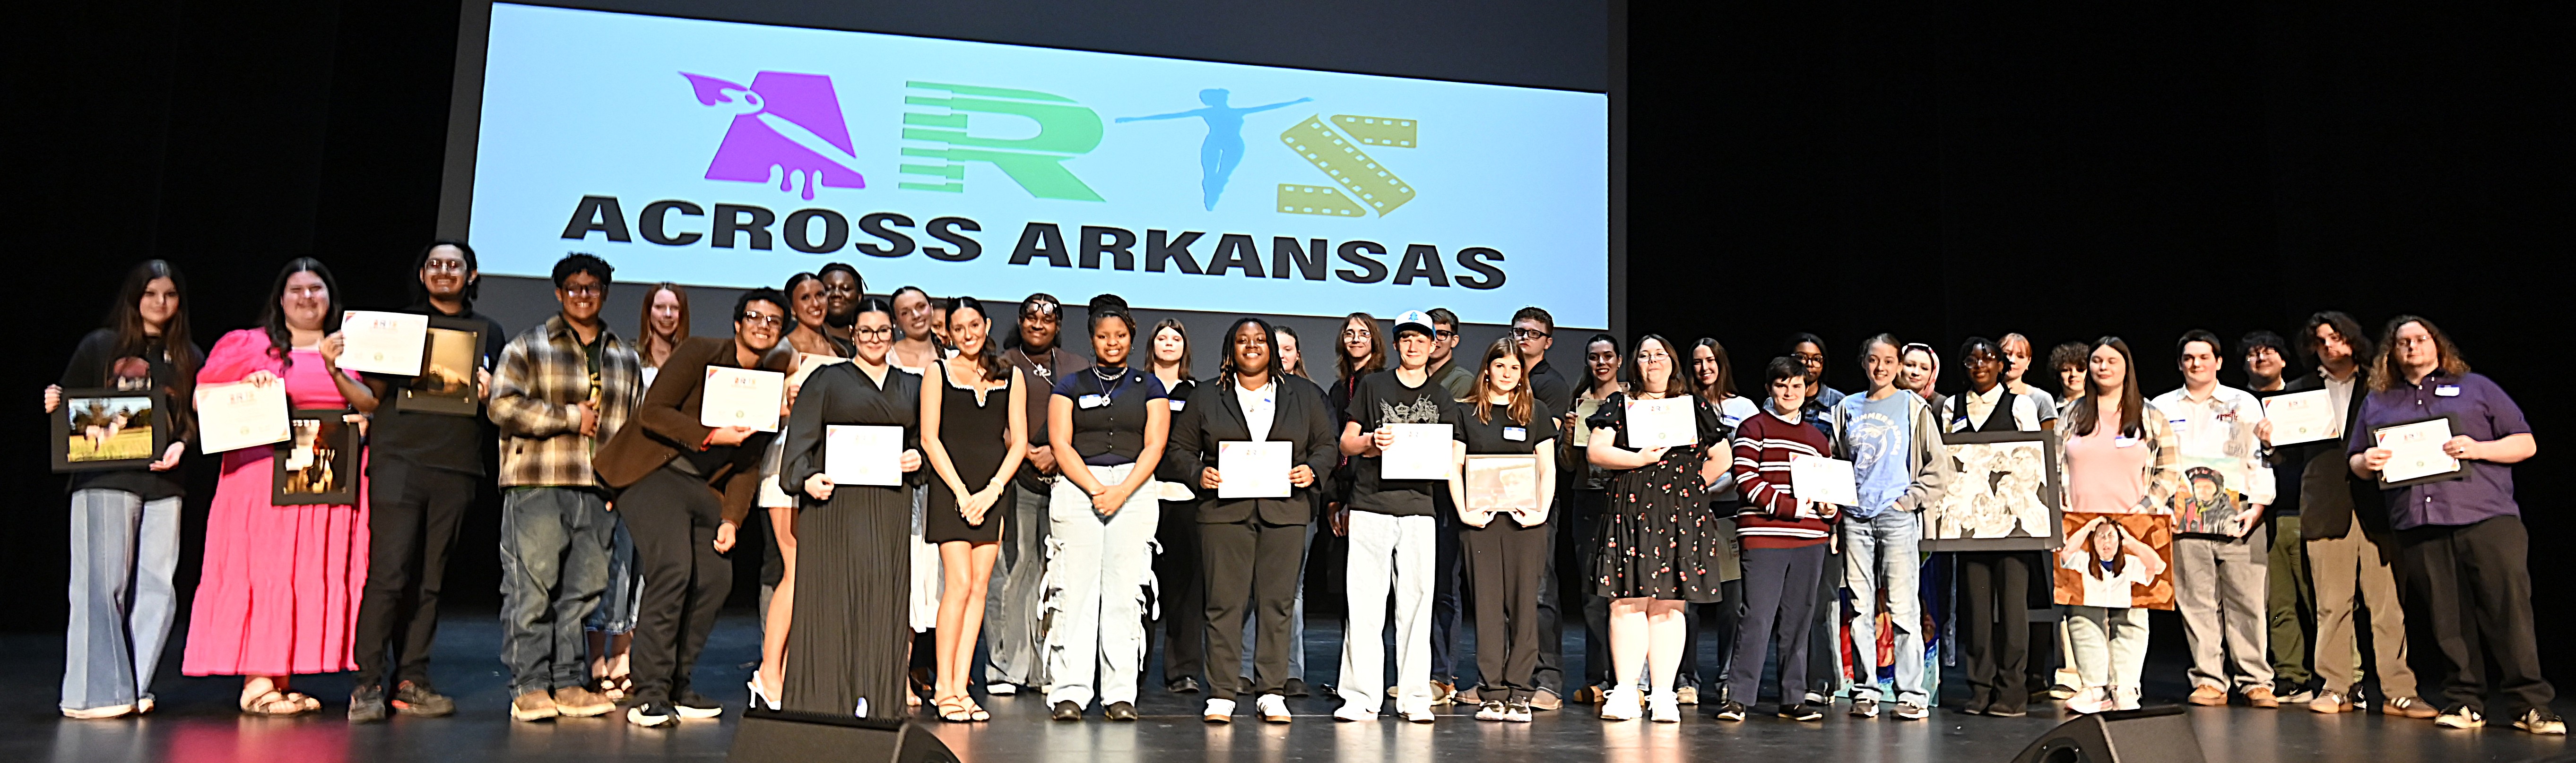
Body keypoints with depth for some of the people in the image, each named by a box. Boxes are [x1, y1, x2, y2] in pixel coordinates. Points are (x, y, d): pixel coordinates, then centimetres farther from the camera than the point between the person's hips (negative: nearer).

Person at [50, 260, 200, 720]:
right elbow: (70, 408, 9)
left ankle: (134, 689, 8)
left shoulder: (189, 357, 15)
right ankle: (96, 692, -1)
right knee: (102, 582, -6)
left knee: (156, 586, 1)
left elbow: (197, 419, 12)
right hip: (106, 478, -3)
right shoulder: (100, 346, 8)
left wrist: (181, 445, -7)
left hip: (164, 481, 3)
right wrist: (54, 405, -13)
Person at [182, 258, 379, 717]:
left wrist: (333, 368, -8)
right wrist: (248, 387, -12)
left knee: (314, 574, 2)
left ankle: (283, 680, 9)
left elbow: (371, 404, 4)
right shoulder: (247, 345, 10)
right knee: (261, 571, -6)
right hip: (264, 472, -3)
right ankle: (256, 683, -4)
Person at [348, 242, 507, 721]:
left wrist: (489, 393, -3)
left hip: (456, 466, 2)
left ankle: (411, 682, 10)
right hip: (399, 459, -2)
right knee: (389, 573, -10)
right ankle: (367, 684, -5)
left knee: (429, 580, 4)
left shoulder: (488, 332, 16)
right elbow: (371, 392, 9)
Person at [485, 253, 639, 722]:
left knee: (584, 588, 5)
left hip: (598, 490, 4)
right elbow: (504, 406, -7)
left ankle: (569, 684, 13)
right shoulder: (528, 347, 5)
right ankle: (529, 687, 2)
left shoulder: (626, 358, 17)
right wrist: (570, 417, -9)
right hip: (536, 485, -4)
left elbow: (635, 424, 22)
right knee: (532, 587, -5)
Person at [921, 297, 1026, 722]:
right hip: (950, 487, -3)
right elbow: (930, 438, -1)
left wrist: (992, 490, -6)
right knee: (959, 584, -11)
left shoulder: (1010, 377, 12)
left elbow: (1019, 441, 7)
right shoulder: (939, 372, 6)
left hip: (994, 488, 3)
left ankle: (960, 687, 4)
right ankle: (944, 688, -3)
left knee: (980, 587, 0)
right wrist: (961, 492, -9)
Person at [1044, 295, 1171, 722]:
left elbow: (1154, 447, 3)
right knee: (1075, 590, -6)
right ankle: (1070, 692, -1)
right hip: (1077, 489, 0)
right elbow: (1060, 444, 2)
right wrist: (1096, 489, -11)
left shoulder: (1149, 387, 13)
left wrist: (1122, 492, -11)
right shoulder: (1070, 386, 12)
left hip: (1136, 490, 1)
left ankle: (1120, 694, 2)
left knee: (1125, 591, -2)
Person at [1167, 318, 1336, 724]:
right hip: (1224, 509, -1)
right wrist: (1199, 473, -7)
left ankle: (1272, 692, 8)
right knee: (1224, 601, -3)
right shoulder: (1205, 397, 12)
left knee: (1278, 601, 1)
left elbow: (1329, 445, 15)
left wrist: (1312, 470, -4)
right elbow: (1180, 448, 11)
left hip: (1285, 511, 1)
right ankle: (1221, 693, 4)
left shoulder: (1306, 397, 14)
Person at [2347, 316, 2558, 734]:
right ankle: (2465, 702, 7)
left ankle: (2531, 704, -4)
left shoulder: (2476, 387, 16)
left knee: (2510, 608, -9)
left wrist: (2478, 449, -8)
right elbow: (2355, 462, 23)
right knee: (2447, 618, 1)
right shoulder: (2378, 403, 21)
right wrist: (2366, 462, -1)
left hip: (2487, 516, -2)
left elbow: (2526, 443, 11)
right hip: (2419, 527, 2)